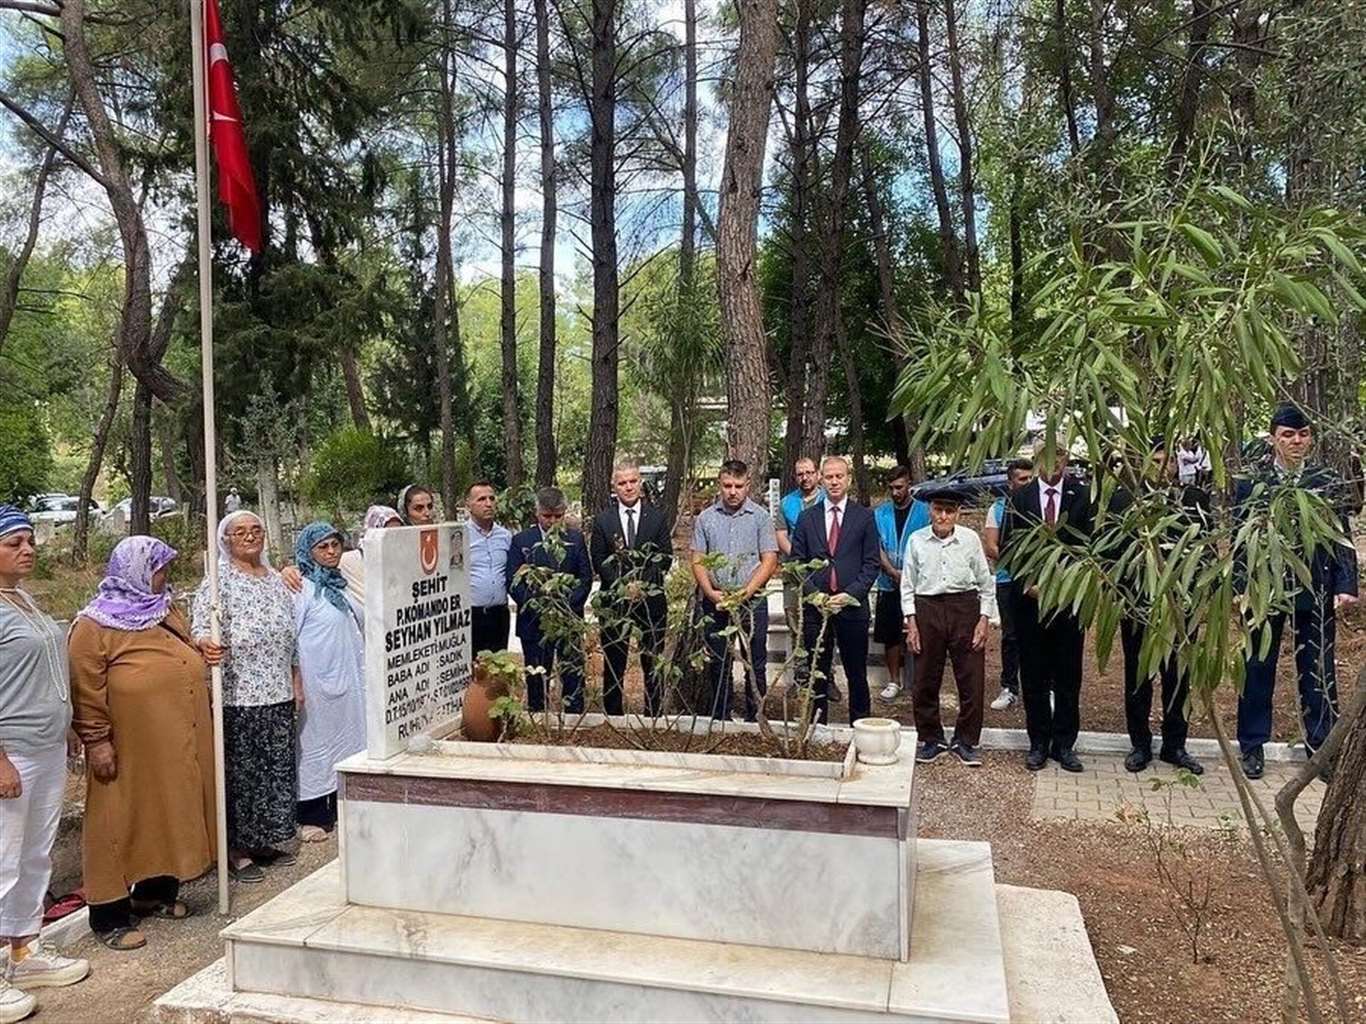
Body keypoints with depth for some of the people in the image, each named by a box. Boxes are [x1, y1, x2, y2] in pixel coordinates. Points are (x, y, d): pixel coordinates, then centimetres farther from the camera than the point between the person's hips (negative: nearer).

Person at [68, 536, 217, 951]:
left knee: (170, 815, 16)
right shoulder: (94, 625, -12)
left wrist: (200, 651, 5)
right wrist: (97, 742, -18)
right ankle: (110, 917, 12)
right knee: (121, 824, 1)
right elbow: (86, 690, -15)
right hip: (130, 748, -7)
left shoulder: (167, 610, 11)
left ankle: (156, 892, 32)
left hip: (177, 742, 8)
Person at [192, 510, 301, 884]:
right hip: (238, 695, -6)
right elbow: (200, 629, -14)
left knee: (277, 766, 12)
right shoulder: (218, 582, -6)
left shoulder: (276, 580, 13)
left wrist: (296, 680, 17)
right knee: (240, 769, 1)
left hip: (279, 694, 6)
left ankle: (265, 840, 25)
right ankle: (237, 850, 13)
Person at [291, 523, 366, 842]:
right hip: (317, 679, -8)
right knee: (315, 743, 0)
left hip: (346, 678, 8)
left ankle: (339, 808, 24)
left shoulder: (340, 584, 12)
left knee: (345, 738, 12)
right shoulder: (301, 589, -11)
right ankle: (311, 817, 10)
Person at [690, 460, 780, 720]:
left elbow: (769, 561, -4)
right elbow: (697, 560, 5)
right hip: (714, 602, 2)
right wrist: (711, 593, -9)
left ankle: (754, 719, 14)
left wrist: (745, 592, -14)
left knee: (756, 665, 4)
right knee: (718, 664, 10)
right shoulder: (705, 518, 5)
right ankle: (720, 720, 21)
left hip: (752, 601, -2)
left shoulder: (761, 517, -1)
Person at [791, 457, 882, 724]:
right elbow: (796, 560, 6)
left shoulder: (864, 517, 3)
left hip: (852, 606, -1)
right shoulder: (807, 517, 7)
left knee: (857, 673, 7)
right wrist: (813, 593, -7)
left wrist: (850, 593, -12)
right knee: (817, 673, 8)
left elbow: (872, 563, 0)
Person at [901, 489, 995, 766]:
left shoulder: (970, 539, -2)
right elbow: (908, 585, 5)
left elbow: (986, 583, 5)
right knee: (925, 681, 7)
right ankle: (931, 739, 24)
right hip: (927, 610, 1)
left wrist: (984, 620, -2)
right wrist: (911, 623, 0)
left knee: (971, 680, 3)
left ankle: (965, 741, 19)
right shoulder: (916, 540, 0)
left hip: (965, 608, 0)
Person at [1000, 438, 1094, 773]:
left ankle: (1064, 744, 18)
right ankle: (1038, 743, 18)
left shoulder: (1083, 496, 0)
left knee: (1068, 675, 6)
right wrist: (1027, 583, -9)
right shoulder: (1019, 499, 4)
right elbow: (1007, 546, 2)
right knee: (1034, 675, 8)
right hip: (1030, 597, 1)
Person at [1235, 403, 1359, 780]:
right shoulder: (1250, 483, -1)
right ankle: (1252, 747, 20)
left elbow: (1342, 537, 3)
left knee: (1318, 670, 7)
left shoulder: (1328, 482, 3)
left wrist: (1346, 585, -6)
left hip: (1316, 590, 1)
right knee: (1259, 668, 8)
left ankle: (1321, 748, 20)